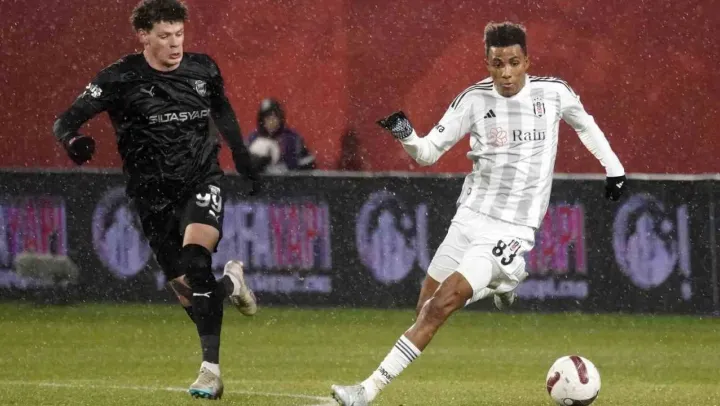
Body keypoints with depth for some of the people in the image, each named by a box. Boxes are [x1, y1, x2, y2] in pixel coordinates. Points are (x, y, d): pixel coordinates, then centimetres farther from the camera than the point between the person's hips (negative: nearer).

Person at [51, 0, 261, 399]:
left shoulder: (203, 70, 0)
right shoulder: (121, 79, -9)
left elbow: (224, 116, 20)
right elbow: (65, 121, -14)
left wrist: (246, 165, 28)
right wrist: (71, 139, -37)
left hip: (202, 179, 0)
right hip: (154, 194, 0)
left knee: (195, 259, -27)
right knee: (187, 293, 2)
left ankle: (211, 366, -24)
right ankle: (230, 283, 38)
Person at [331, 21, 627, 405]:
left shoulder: (553, 93, -4)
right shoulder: (474, 99, -3)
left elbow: (584, 123, 18)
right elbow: (429, 151, -3)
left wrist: (613, 166, 24)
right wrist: (406, 136, -23)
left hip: (511, 230, -4)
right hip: (470, 216, 4)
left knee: (439, 307, -16)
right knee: (426, 308, 6)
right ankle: (500, 282, 35)